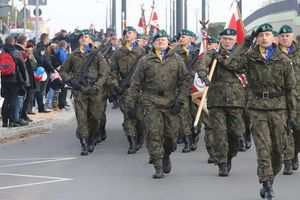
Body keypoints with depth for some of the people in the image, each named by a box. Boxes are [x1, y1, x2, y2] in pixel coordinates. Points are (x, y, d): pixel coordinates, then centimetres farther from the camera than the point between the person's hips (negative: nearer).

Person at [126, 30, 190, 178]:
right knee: (154, 134, -8)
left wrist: (180, 101, -4)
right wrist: (130, 104, 4)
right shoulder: (145, 61, 7)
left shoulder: (177, 60, 9)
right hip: (152, 103, -1)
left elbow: (185, 80, 6)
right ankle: (158, 167, -4)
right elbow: (135, 84, 8)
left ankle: (166, 156, 32)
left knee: (171, 134, 2)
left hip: (171, 103, 1)